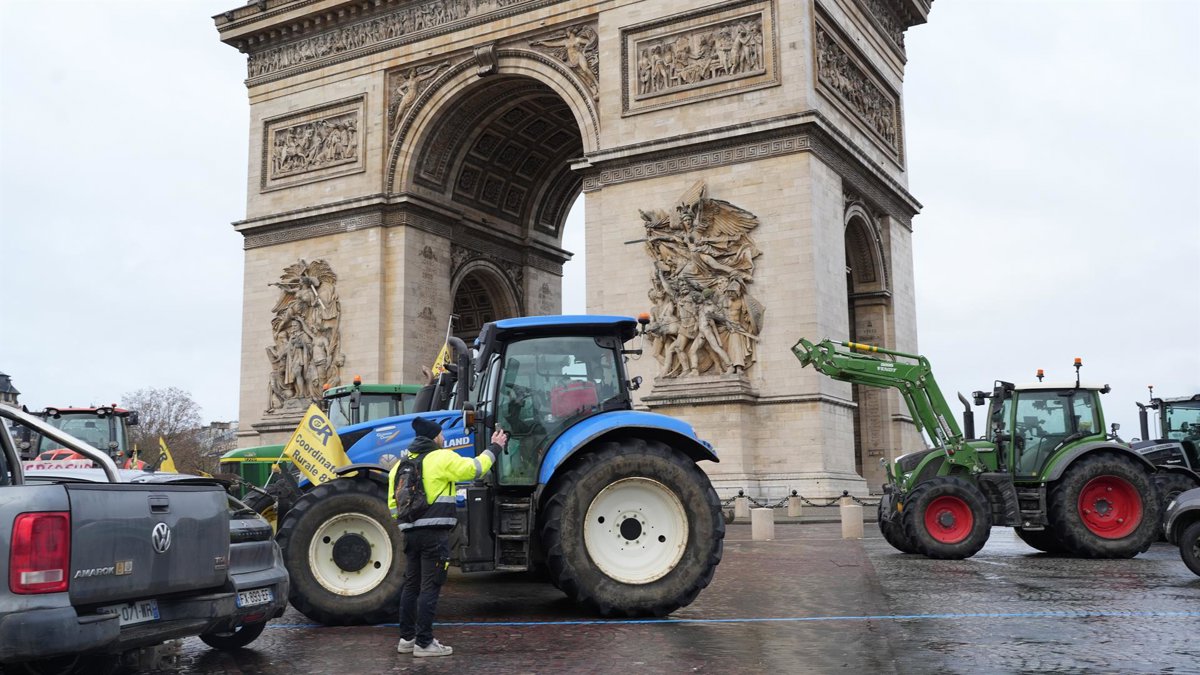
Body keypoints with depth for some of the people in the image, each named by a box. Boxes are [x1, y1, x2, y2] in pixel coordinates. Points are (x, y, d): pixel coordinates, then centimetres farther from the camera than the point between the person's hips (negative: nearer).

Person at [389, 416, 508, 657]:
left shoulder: (401, 464, 14)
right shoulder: (442, 458, -7)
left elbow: (393, 503, 14)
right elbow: (474, 468, -7)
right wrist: (494, 448, 5)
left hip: (410, 532, 7)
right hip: (434, 532, -7)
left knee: (411, 585, 15)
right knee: (430, 587, -3)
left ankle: (407, 638, 22)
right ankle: (424, 642, -1)